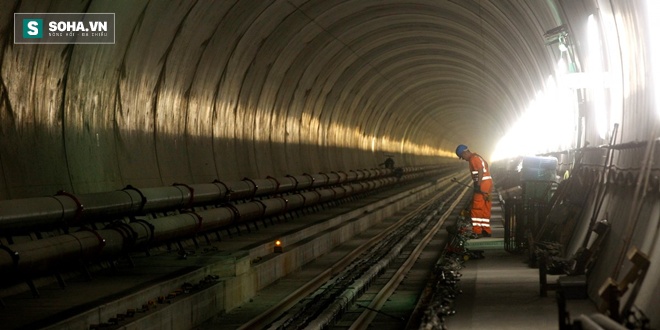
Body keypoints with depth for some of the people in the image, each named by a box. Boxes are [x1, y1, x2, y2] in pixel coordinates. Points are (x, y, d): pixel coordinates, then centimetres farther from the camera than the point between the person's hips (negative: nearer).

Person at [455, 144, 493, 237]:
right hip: (487, 183, 10)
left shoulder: (473, 158, -11)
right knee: (485, 208, 14)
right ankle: (486, 231, 18)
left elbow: (480, 171, -21)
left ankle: (476, 231, -5)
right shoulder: (476, 157, 20)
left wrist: (478, 186, -24)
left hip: (483, 184, -10)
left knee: (476, 209, -6)